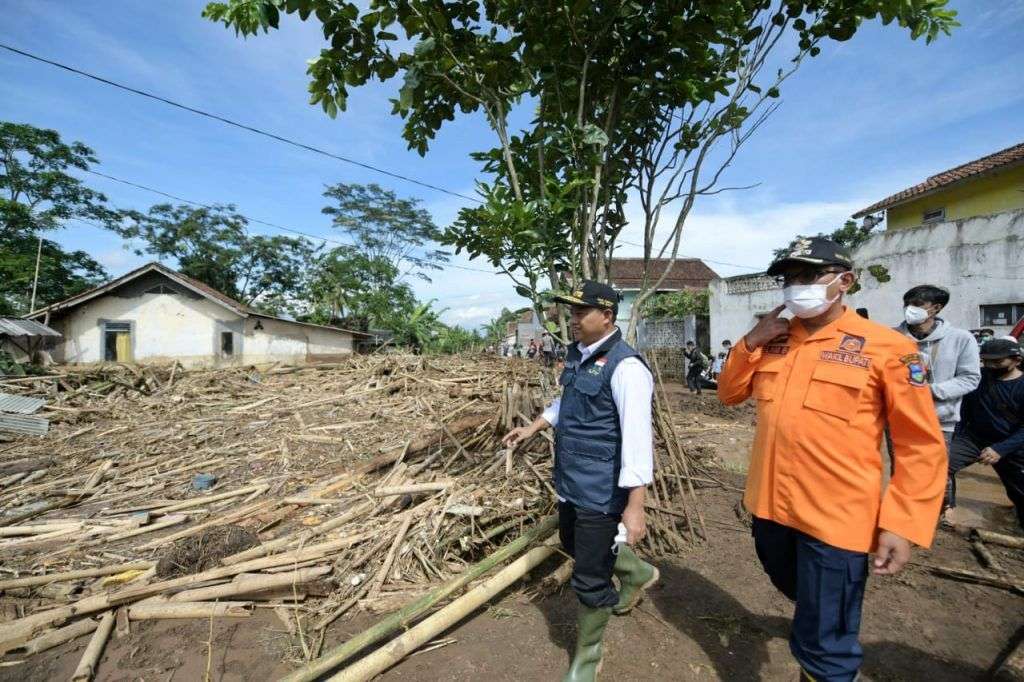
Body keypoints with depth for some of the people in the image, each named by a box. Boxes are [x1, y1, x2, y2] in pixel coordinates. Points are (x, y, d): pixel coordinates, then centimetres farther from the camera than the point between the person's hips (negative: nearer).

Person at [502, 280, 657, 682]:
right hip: (569, 482, 9)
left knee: (589, 579, 6)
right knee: (572, 544, 29)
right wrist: (533, 427, 21)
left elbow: (637, 437, -26)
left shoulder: (625, 366, -23)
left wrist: (634, 505, -26)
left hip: (600, 491, -9)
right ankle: (637, 573, 54)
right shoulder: (578, 354, 5)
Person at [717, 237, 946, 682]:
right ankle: (820, 620, 62)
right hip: (770, 504, 6)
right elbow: (730, 394, 8)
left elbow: (921, 447, -10)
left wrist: (903, 524, -15)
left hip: (835, 517, -5)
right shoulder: (774, 340, 2)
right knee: (797, 591, 32)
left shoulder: (886, 348, -13)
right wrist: (751, 342, -7)